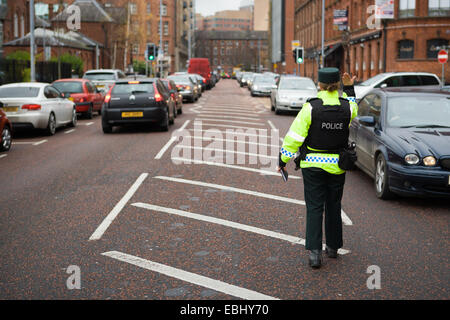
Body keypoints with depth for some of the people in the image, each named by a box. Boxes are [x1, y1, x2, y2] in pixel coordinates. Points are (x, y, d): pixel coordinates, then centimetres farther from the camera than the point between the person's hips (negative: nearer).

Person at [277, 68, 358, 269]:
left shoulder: (311, 107, -13)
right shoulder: (347, 107, -5)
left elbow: (295, 137, -11)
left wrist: (283, 160, -3)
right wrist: (349, 88, 31)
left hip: (313, 165, -3)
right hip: (337, 165, 3)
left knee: (314, 207, 1)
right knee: (333, 205, 17)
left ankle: (314, 251, -7)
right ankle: (333, 247, 27)